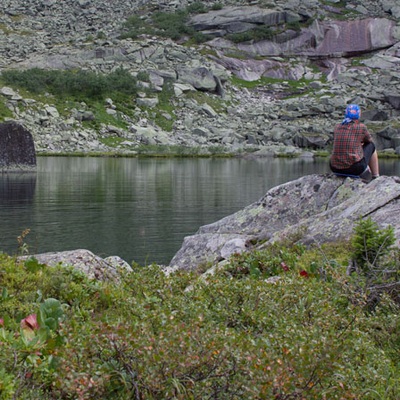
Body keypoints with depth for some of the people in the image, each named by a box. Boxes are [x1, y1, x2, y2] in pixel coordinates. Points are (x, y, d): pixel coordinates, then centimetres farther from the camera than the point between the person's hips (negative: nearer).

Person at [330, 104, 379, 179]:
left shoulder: (337, 127, 8)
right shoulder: (361, 127, -4)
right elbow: (369, 140, 18)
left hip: (335, 169, 5)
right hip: (355, 168, -5)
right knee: (371, 145, 23)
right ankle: (376, 177, 29)